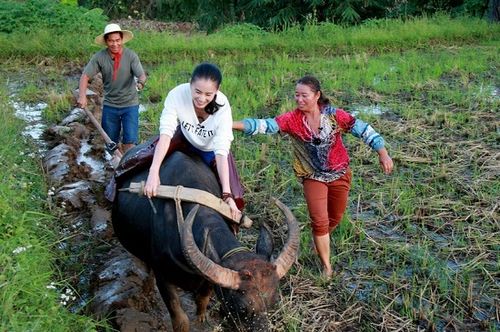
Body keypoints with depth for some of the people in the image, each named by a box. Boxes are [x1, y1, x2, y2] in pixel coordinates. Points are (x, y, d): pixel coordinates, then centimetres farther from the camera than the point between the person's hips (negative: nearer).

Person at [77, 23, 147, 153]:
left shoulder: (131, 55, -13)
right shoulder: (99, 57, -9)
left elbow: (142, 75, -21)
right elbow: (85, 76, -11)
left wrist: (140, 83, -46)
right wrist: (82, 96, -26)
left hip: (130, 104, -2)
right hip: (109, 105, 2)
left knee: (129, 142, -7)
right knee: (111, 141, 13)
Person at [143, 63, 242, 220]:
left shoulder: (222, 106, -34)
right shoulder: (177, 94, -34)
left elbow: (221, 151, -37)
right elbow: (165, 133, -40)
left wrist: (227, 195, -45)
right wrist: (154, 172, -53)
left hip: (210, 150, -1)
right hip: (185, 138, 1)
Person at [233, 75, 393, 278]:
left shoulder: (334, 115, -16)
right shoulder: (292, 119, -17)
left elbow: (363, 129, -13)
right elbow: (265, 125, -27)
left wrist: (382, 153, -21)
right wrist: (234, 124, -42)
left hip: (340, 174, 1)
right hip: (313, 177, -1)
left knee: (335, 218, 17)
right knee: (319, 221, -6)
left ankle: (320, 240, 49)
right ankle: (326, 265, 12)